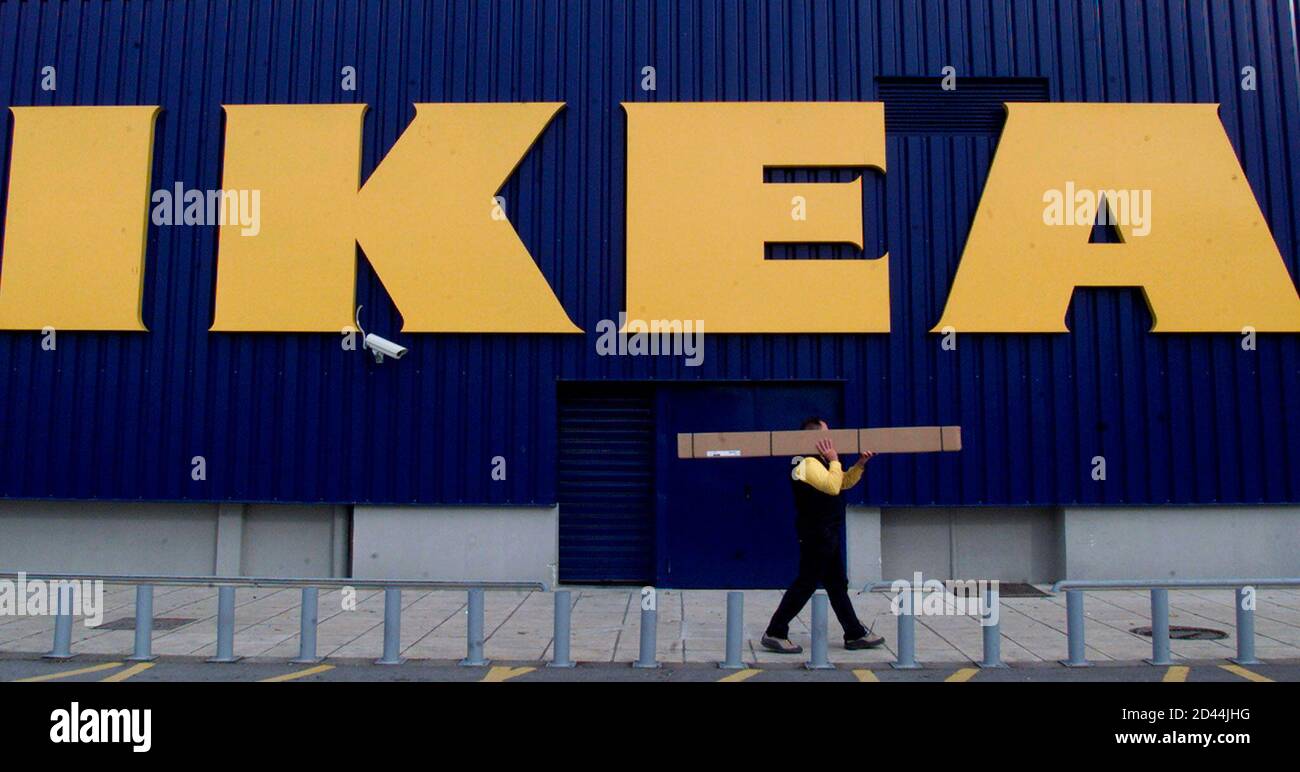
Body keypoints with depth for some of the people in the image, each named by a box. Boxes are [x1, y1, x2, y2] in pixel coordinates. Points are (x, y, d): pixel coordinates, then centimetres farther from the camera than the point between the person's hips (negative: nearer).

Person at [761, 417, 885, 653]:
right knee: (805, 584, -7)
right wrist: (834, 460, -16)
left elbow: (845, 482, 22)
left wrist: (860, 464, 8)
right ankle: (775, 633, -2)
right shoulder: (808, 463, -17)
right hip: (816, 535, -11)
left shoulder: (819, 461, 16)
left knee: (837, 585, 14)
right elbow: (833, 486, -27)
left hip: (826, 535, 11)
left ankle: (855, 634, 22)